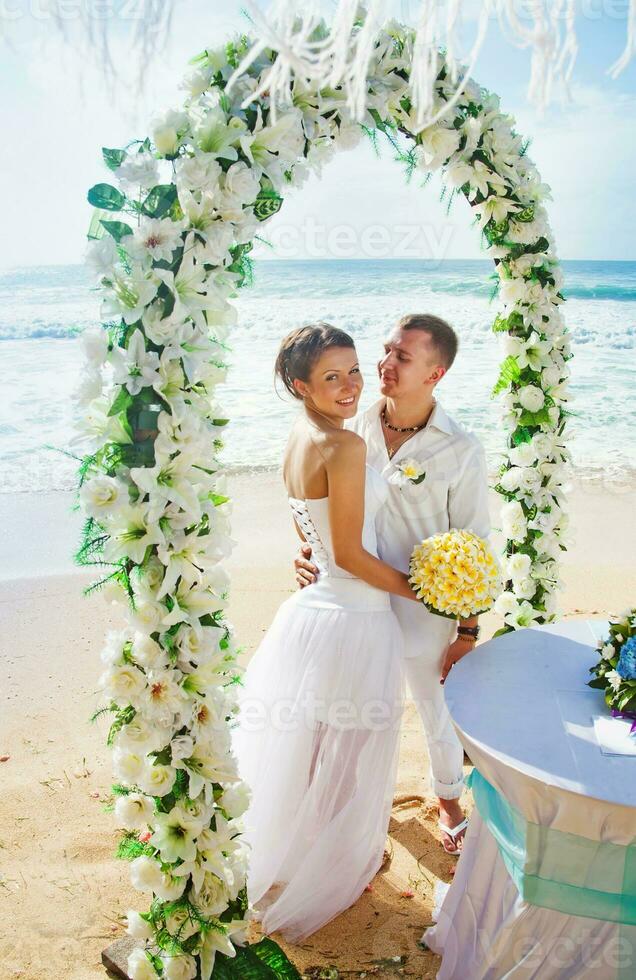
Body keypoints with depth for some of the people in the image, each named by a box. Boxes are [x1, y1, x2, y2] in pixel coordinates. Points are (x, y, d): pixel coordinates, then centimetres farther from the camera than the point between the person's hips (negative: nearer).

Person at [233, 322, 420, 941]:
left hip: (310, 609, 9)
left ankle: (279, 865, 49)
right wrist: (418, 590, -9)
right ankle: (321, 881, 38)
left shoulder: (298, 439, 5)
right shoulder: (345, 446, -23)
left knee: (302, 752, 26)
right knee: (343, 762, 14)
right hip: (353, 624, -9)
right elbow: (351, 555, -21)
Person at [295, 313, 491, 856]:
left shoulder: (461, 450, -17)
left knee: (439, 715, 20)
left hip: (426, 611, -3)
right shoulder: (356, 430, -8)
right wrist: (308, 551, -12)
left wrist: (467, 633, -8)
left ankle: (449, 800, 50)